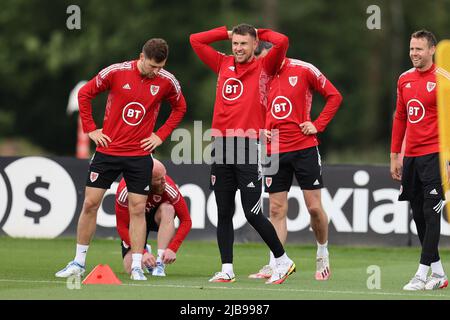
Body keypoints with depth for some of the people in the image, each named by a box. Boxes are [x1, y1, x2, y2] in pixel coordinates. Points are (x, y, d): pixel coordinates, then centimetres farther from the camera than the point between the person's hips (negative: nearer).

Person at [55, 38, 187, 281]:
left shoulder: (167, 81, -5)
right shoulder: (116, 72, -10)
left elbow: (179, 108, 13)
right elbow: (84, 93, 2)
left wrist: (161, 135, 3)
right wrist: (90, 129, -2)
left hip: (140, 155, 0)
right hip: (108, 150, 0)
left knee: (137, 208, -3)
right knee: (90, 203, 1)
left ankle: (137, 267, 3)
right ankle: (79, 263, 11)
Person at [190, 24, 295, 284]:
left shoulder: (263, 68, 2)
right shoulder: (223, 65, 16)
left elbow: (282, 42, -13)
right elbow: (196, 40, 20)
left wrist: (259, 33, 4)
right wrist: (227, 33, 16)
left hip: (248, 148, -5)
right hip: (222, 146, 5)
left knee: (252, 213, -6)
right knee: (224, 212, 5)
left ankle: (283, 261, 9)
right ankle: (227, 270, 9)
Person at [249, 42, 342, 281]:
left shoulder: (303, 70, -5)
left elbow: (334, 96, 1)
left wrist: (318, 125, -7)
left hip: (304, 147, -3)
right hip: (274, 151, 3)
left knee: (314, 207, -1)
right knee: (277, 210, 0)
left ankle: (323, 253, 21)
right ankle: (274, 265, 0)